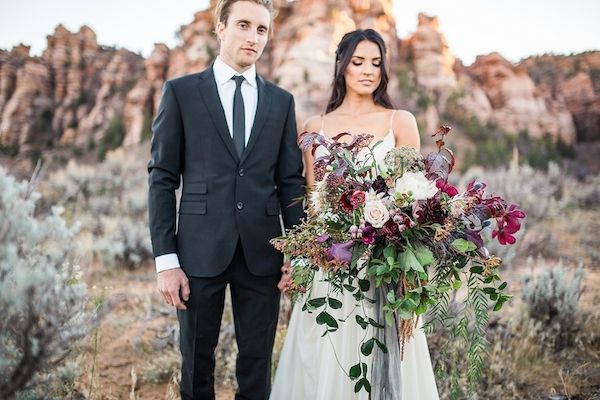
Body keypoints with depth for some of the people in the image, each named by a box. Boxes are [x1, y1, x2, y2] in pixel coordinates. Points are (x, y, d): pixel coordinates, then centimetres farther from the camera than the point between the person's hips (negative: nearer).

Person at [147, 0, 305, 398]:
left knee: (257, 364, 10)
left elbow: (291, 181, 8)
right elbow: (162, 179, -1)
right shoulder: (181, 91, 2)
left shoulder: (281, 101, 10)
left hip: (261, 253, 2)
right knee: (197, 361, 11)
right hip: (200, 250, -2)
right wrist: (165, 258, -7)